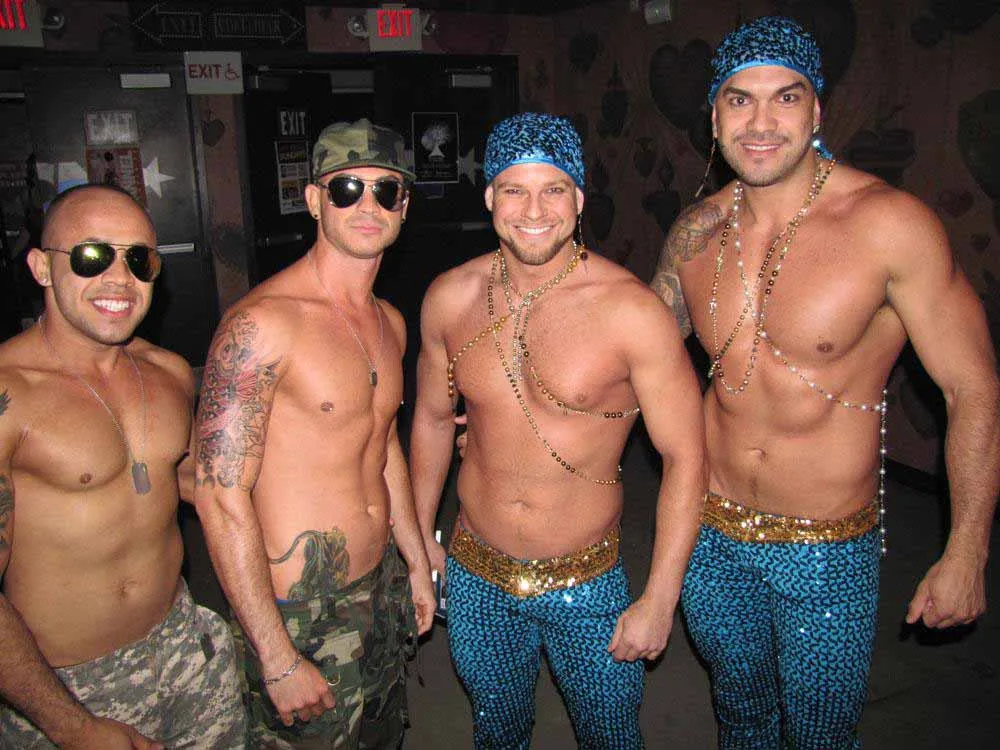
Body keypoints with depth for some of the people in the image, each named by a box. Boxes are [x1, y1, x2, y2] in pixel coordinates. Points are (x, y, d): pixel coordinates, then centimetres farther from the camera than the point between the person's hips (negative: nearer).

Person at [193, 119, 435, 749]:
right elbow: (220, 495, -21)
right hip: (299, 613, -7)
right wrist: (277, 660, -20)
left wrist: (417, 564, 19)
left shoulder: (390, 322, 5)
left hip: (382, 591, 8)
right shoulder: (263, 322, -20)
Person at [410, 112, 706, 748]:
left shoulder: (632, 310, -20)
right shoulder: (450, 298, -7)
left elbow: (685, 457, -14)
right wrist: (422, 536, 14)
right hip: (474, 576, 3)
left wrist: (659, 601, -13)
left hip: (585, 583, -3)